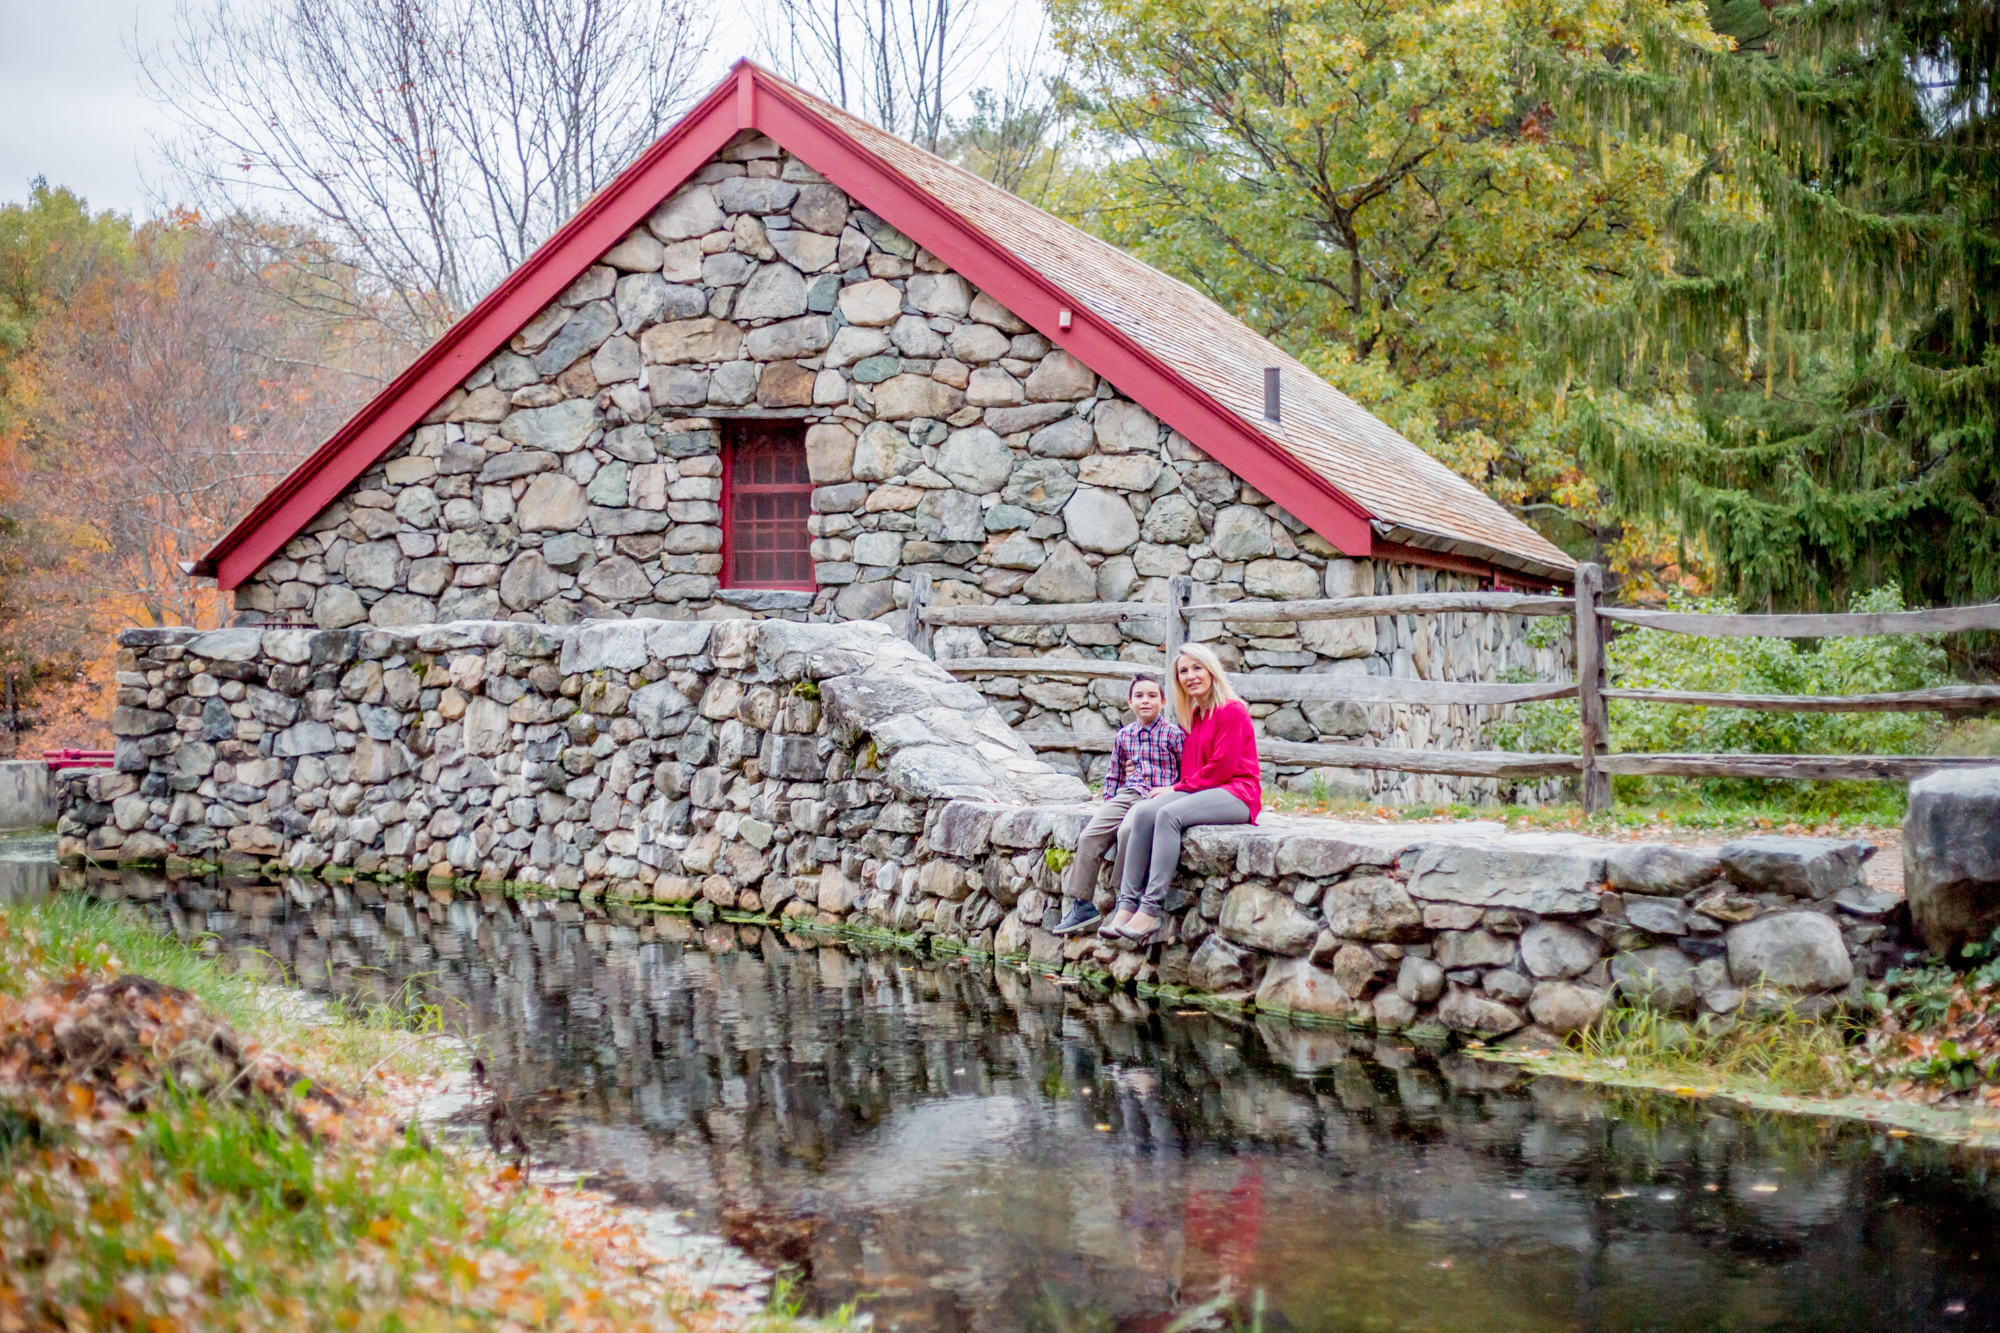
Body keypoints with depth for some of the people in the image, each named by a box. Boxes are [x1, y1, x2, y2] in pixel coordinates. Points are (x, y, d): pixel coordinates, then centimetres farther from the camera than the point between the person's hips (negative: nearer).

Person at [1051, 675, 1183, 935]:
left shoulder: (1174, 734, 0)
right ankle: (1082, 904, -7)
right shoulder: (1123, 735, 16)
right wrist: (1107, 804, 15)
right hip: (1126, 795, 6)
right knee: (1089, 836, -13)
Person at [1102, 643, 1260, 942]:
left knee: (1168, 814, -32)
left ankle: (1152, 909, -36)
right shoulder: (1193, 716, 20)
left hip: (1236, 794, -8)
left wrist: (1180, 788, -7)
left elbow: (1222, 767, -13)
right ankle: (1128, 903, -27)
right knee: (1143, 812, -19)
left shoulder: (1232, 710, -7)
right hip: (1200, 792, 8)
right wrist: (1177, 789, 2)